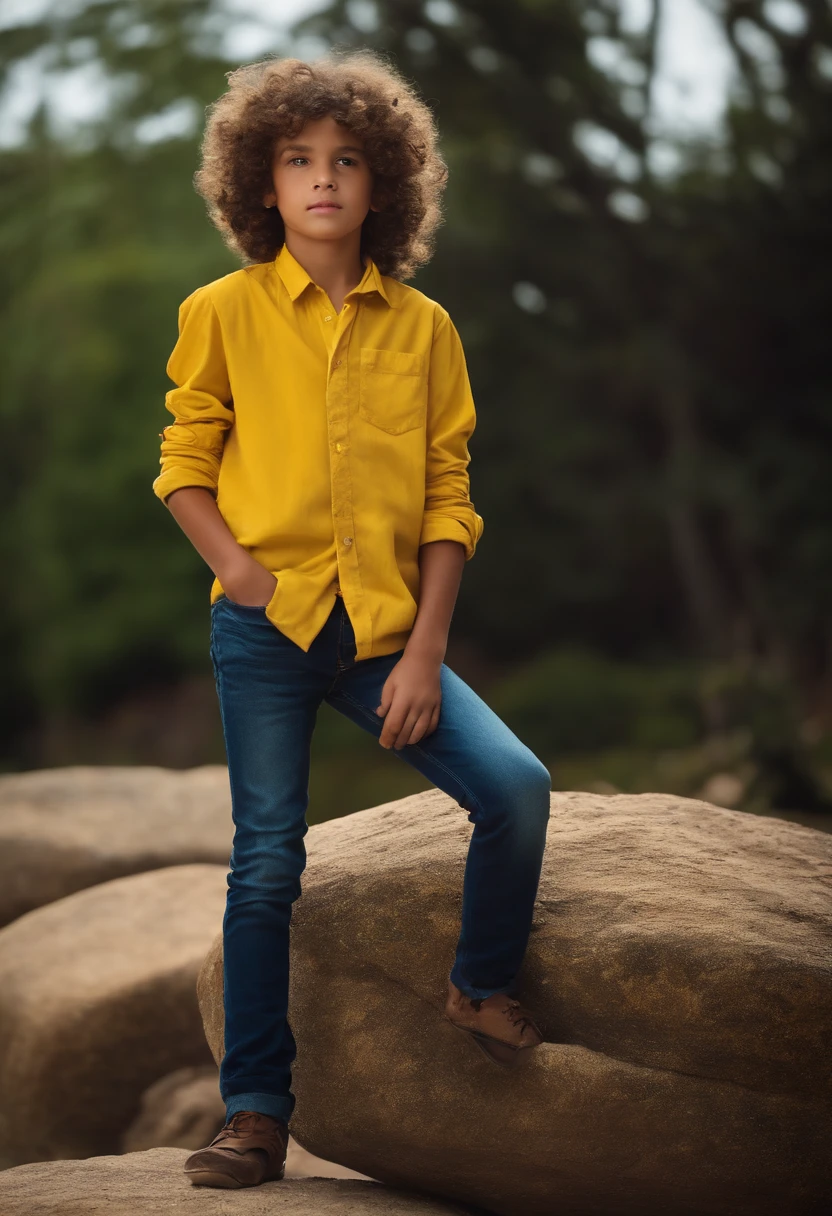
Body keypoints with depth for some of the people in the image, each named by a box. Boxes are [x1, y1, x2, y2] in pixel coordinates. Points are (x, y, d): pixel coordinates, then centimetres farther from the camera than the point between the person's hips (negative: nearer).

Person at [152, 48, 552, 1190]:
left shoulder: (423, 327, 4)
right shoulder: (224, 313, 0)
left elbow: (448, 497, 3)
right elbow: (184, 465, 7)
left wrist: (426, 649, -4)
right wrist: (235, 567, -11)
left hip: (385, 626, 2)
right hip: (266, 626, -1)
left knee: (517, 786, -15)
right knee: (267, 859, -2)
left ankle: (483, 986, 12)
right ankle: (256, 1114, 9)